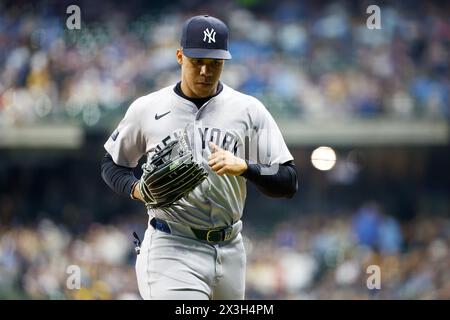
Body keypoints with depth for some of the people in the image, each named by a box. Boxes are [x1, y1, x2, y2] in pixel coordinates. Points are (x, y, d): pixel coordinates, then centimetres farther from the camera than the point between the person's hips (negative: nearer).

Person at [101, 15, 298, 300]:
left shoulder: (249, 110, 4)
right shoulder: (147, 109, 3)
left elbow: (288, 183, 0)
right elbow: (112, 164, 17)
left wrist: (243, 167, -19)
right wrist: (136, 189, -5)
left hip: (230, 252, 3)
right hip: (171, 252, -3)